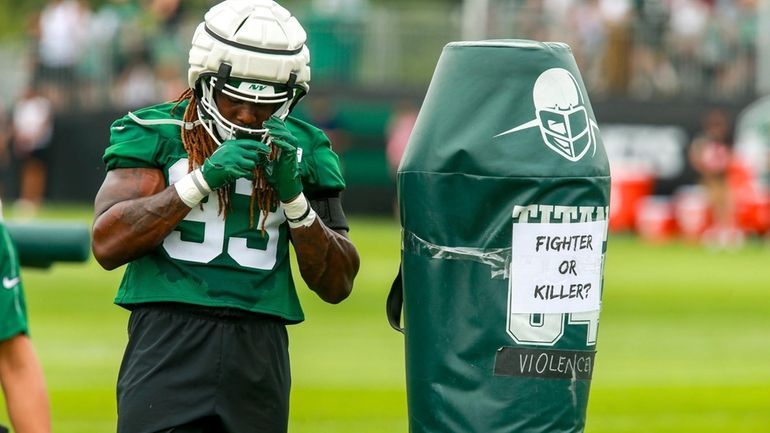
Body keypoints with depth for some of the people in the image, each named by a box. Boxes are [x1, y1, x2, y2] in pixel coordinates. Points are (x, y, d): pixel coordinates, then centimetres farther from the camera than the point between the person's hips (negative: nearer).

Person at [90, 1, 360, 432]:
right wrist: (202, 178, -14)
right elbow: (109, 244, -9)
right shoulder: (154, 134, 4)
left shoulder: (302, 151, 11)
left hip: (259, 348, 3)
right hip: (169, 338, -3)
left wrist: (292, 194, -5)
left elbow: (337, 285, 9)